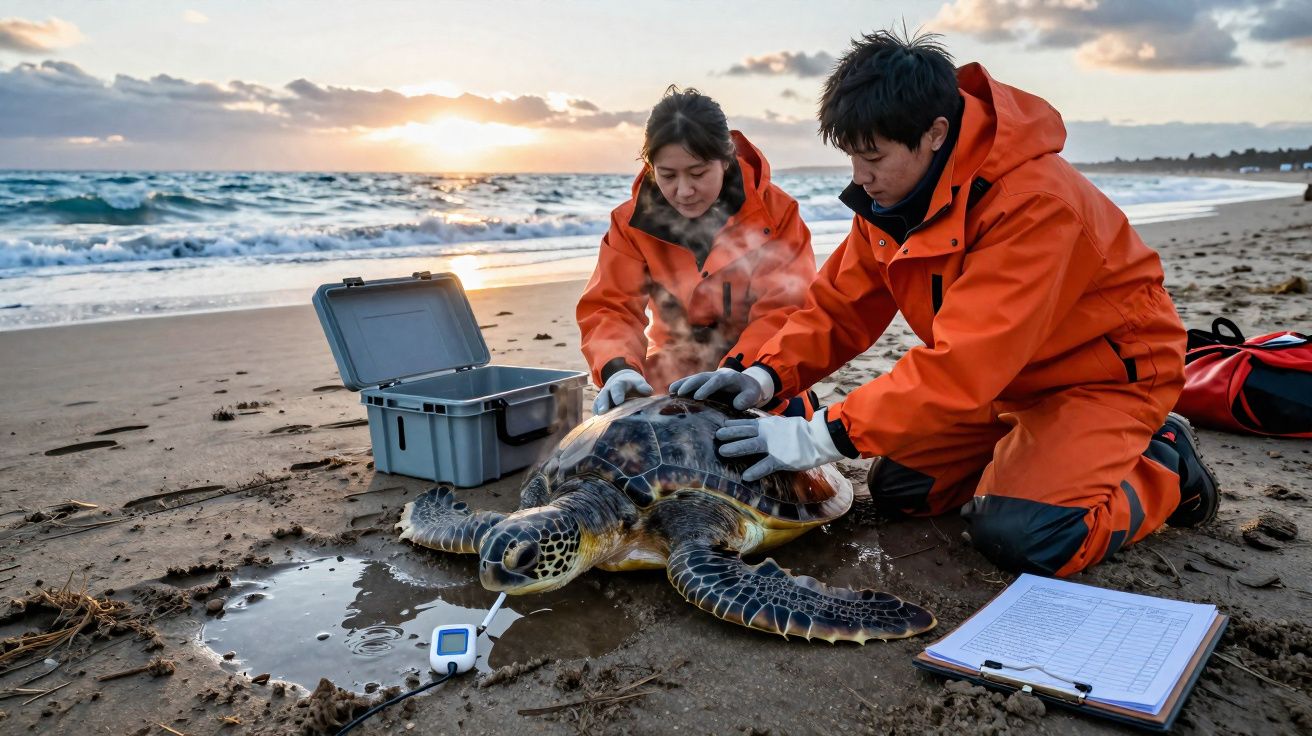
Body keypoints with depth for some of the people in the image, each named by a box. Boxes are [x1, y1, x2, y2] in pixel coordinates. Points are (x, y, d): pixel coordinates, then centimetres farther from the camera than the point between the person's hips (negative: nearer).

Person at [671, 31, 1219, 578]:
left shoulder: (1034, 202, -34)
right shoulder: (891, 192, -9)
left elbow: (963, 365, -38)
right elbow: (841, 305, -5)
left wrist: (821, 436, -39)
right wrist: (763, 377, -23)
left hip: (1106, 371, -7)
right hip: (1009, 380, 7)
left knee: (1020, 536, -24)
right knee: (896, 486, 1)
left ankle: (1163, 469, 3)